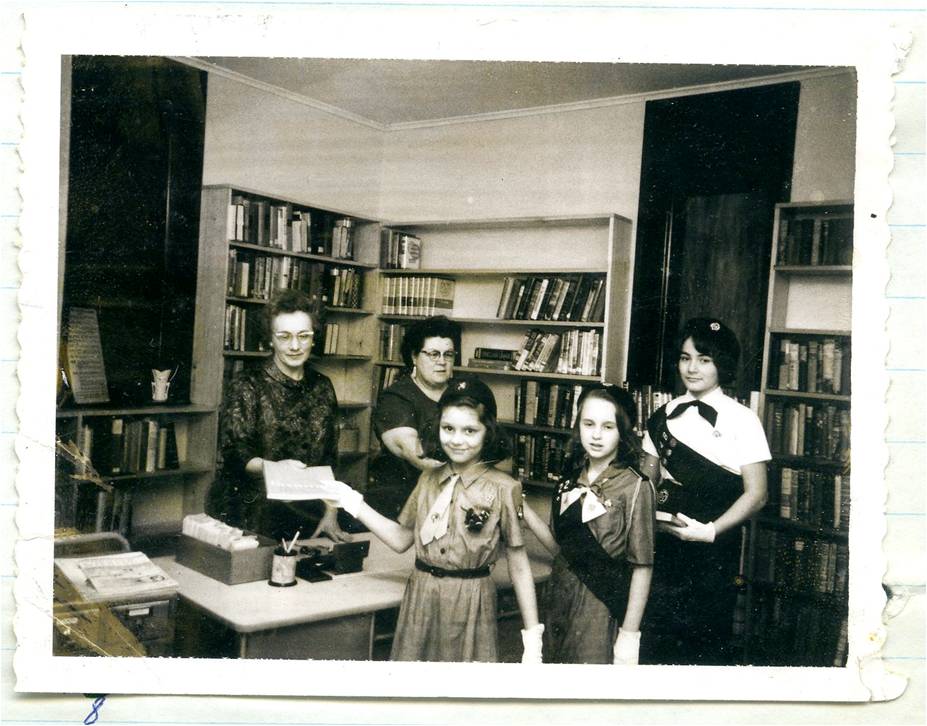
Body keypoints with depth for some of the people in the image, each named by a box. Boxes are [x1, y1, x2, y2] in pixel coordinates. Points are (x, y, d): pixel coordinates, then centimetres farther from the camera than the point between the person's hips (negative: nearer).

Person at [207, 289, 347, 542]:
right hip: (247, 517, -3)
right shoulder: (247, 385, -3)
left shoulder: (322, 387, 10)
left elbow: (329, 458, 11)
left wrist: (331, 514, 3)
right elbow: (233, 455, -9)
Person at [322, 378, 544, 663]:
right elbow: (401, 539, 10)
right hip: (420, 598, 4)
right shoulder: (429, 479, 3)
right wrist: (355, 504, 4)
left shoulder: (503, 489, -12)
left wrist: (533, 636, -8)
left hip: (468, 604, -4)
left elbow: (519, 566, -8)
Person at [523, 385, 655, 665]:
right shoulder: (571, 479, 3)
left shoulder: (635, 487, -14)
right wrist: (523, 510, -4)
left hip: (601, 609, -5)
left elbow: (642, 567, -12)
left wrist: (630, 634, -12)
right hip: (560, 599, 5)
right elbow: (560, 547, 6)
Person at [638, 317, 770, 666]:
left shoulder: (741, 419, -5)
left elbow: (755, 493, -6)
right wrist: (651, 514, -6)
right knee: (655, 643, 6)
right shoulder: (664, 416, 8)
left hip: (714, 550, -3)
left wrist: (710, 530, -17)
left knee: (709, 647, 4)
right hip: (664, 543, 3)